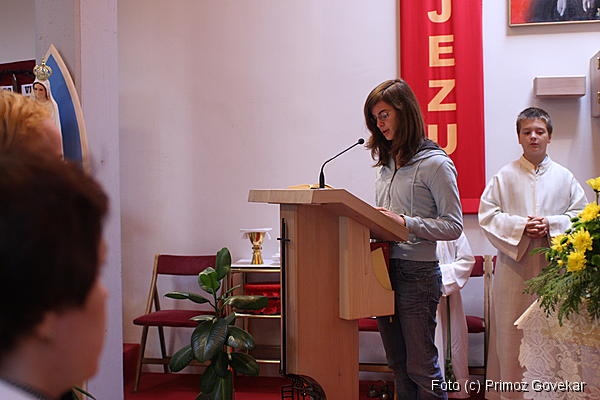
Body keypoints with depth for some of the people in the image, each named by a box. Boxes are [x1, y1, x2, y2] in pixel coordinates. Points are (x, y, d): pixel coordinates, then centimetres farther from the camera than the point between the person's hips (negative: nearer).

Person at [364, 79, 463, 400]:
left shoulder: (434, 163, -9)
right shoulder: (386, 163, 13)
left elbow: (453, 226, -12)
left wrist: (405, 223, -21)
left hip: (417, 272, -7)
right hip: (384, 268, 7)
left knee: (421, 367, 0)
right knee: (397, 364, 15)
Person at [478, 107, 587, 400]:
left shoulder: (564, 177, 8)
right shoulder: (504, 176, 5)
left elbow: (581, 214, 6)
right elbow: (487, 215, 0)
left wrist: (550, 224, -11)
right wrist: (520, 226, -14)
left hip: (553, 265, 1)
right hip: (514, 266, -1)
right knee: (513, 332, 1)